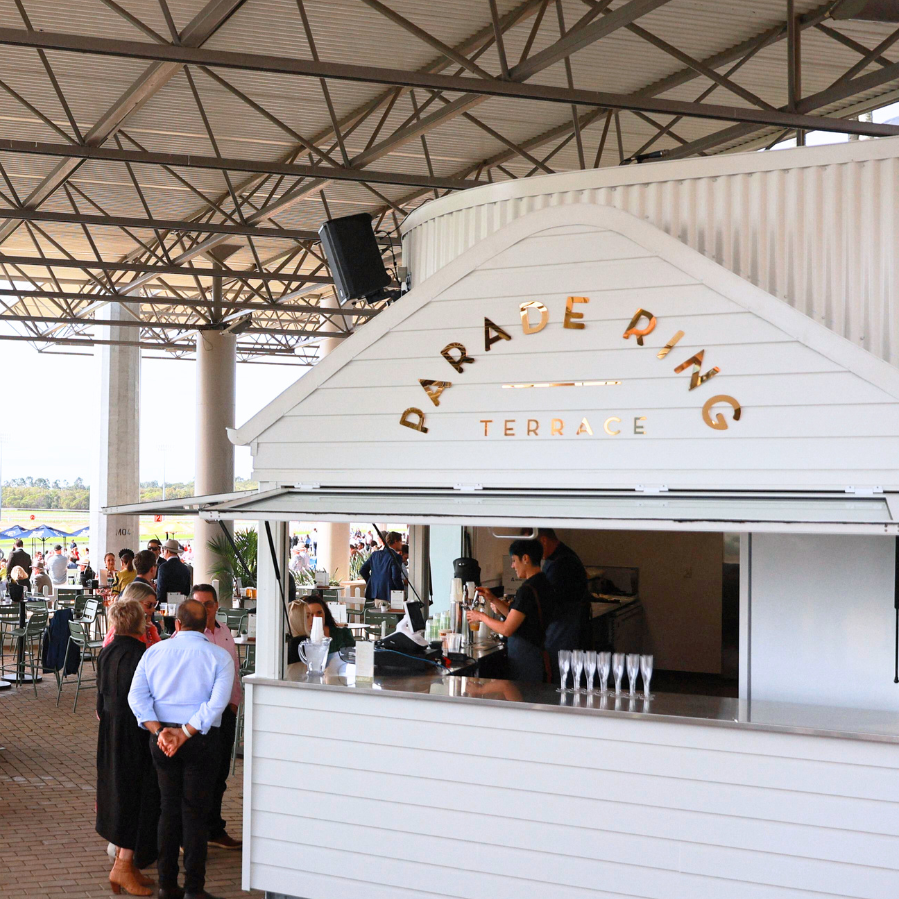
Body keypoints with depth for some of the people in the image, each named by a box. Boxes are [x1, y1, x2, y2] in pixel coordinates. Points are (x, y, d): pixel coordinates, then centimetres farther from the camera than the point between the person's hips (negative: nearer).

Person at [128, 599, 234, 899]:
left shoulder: (155, 651, 4)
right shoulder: (219, 657, -5)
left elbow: (136, 696, -4)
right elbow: (217, 702, -17)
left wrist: (159, 731, -11)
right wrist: (185, 733, -17)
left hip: (161, 739, 3)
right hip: (202, 739, -3)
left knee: (169, 807, 14)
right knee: (195, 812, 3)